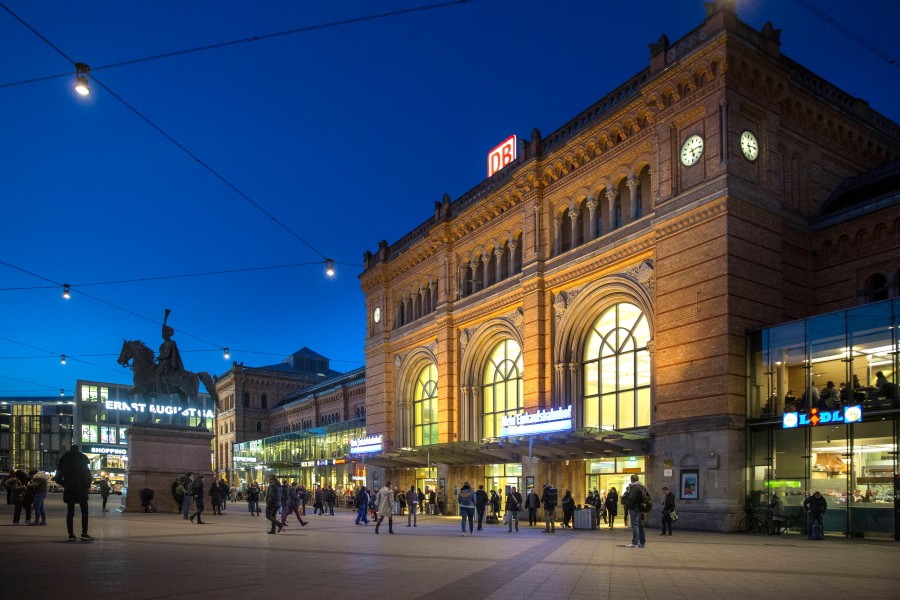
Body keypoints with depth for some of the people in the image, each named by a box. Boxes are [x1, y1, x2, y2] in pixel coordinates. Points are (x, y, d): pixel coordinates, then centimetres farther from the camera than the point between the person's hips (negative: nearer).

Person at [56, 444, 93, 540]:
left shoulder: (63, 459, 9)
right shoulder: (82, 458, -2)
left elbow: (58, 478, 9)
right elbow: (88, 474, -8)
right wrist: (88, 486, 5)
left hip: (69, 490, 3)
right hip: (81, 489, -3)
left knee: (70, 512, 7)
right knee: (84, 511, 1)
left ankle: (71, 534, 3)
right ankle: (84, 533, -5)